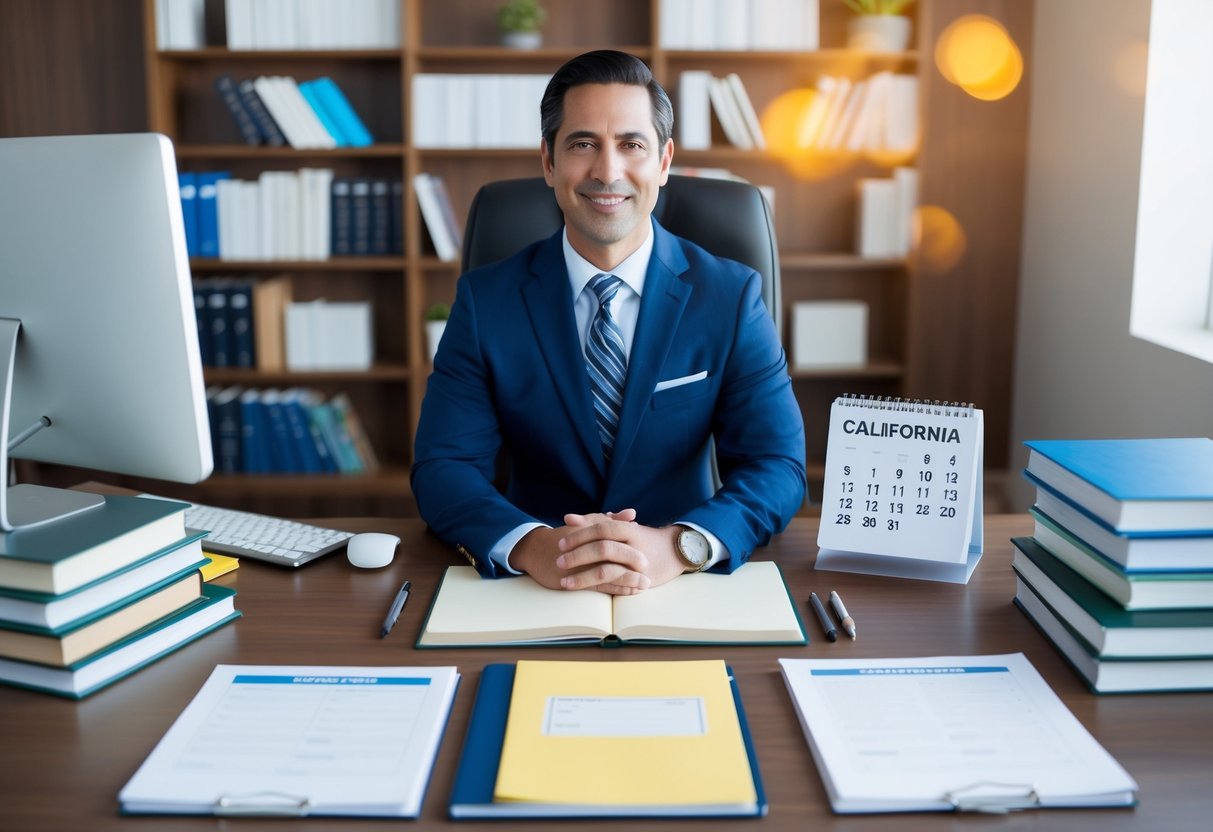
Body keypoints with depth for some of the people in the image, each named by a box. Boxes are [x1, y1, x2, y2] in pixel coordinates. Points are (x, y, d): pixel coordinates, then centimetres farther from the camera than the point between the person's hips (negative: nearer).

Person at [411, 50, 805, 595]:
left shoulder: (732, 297, -2)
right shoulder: (485, 301, -1)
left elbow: (777, 468, -8)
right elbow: (442, 467, -6)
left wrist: (676, 547, -28)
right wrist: (532, 546, -27)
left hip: (685, 589, -1)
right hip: (536, 590, 2)